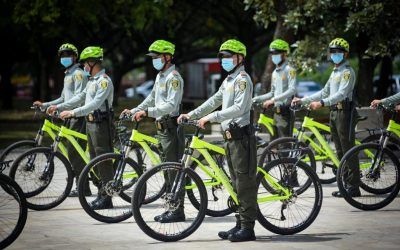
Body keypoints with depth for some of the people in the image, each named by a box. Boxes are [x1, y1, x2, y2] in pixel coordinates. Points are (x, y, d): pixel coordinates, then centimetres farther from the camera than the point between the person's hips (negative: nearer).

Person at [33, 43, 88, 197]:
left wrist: (59, 108, -29)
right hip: (72, 116, 10)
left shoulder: (78, 74, -9)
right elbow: (64, 98, 26)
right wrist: (44, 105, 17)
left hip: (79, 116, -10)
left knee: (73, 151, -13)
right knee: (76, 151, 9)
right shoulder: (68, 75, 23)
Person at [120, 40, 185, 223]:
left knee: (173, 169, -8)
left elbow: (171, 105, -24)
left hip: (171, 127, -10)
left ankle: (178, 211, -6)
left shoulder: (174, 78, -14)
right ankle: (171, 208, 19)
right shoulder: (160, 76, 17)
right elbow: (152, 98, 27)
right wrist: (134, 111, 18)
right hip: (162, 127, 10)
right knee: (166, 169, 13)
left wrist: (147, 112, -30)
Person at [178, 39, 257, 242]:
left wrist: (212, 117, -24)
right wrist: (191, 115, 12)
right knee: (237, 183, 12)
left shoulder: (242, 79, -11)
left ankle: (248, 228, -8)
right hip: (231, 137, 10)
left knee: (245, 182, -8)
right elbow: (214, 101, 22)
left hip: (242, 136, -10)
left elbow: (239, 108, -22)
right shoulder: (228, 80, 19)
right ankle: (240, 224, 18)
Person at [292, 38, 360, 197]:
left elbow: (342, 94, -22)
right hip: (334, 112, 9)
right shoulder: (335, 72, 21)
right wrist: (303, 100, 18)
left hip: (345, 111, -9)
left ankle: (354, 187, -10)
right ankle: (345, 184, 14)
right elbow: (325, 92, 25)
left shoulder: (347, 72, -9)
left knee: (348, 150, -10)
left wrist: (322, 103, -33)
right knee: (340, 151, 10)